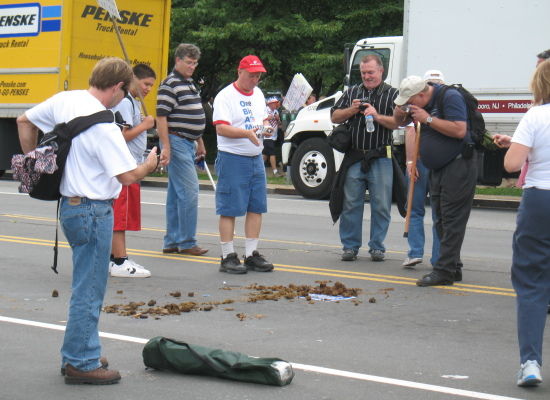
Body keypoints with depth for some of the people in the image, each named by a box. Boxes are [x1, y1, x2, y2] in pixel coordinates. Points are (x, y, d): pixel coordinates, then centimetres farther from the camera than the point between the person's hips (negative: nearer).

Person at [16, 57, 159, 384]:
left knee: (88, 285, 20)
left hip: (70, 205, 9)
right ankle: (81, 363, 9)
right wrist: (151, 165, -1)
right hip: (93, 210, -9)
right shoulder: (103, 126, -22)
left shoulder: (64, 101, 3)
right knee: (89, 290, 1)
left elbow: (25, 121, 17)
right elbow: (128, 176, -22)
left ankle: (79, 354, 29)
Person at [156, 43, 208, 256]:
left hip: (189, 143, 10)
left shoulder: (190, 84, 19)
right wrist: (166, 146, -21)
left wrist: (200, 142, 27)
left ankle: (172, 242, 15)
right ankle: (187, 242, -8)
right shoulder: (170, 84, -11)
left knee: (176, 193, 11)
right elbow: (161, 116, -16)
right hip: (176, 142, -10)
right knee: (189, 190, -12)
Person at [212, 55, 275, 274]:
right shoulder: (225, 96, -8)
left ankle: (252, 254, 15)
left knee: (256, 207, 7)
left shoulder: (258, 94, 16)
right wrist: (248, 133, -28)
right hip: (232, 158, -7)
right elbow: (221, 128, -17)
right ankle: (228, 257, 2)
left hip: (256, 159, 7)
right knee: (229, 209, -4)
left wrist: (266, 127, 2)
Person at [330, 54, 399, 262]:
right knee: (351, 204, 3)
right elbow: (335, 117, 14)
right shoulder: (351, 93, 16)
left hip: (380, 158, -2)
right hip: (354, 156, 2)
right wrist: (352, 110, -3)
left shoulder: (392, 94, 6)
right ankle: (350, 246, 12)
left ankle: (377, 247, 11)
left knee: (381, 205, 1)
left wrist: (377, 116, -16)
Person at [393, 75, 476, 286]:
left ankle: (444, 271, -11)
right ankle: (453, 268, 18)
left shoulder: (450, 97, -15)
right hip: (438, 170, 10)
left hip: (458, 166, -10)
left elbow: (460, 130, -25)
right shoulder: (422, 102, 10)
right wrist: (400, 110, -1)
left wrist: (428, 119, -21)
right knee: (442, 220, 12)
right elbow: (399, 120, 22)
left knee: (452, 220, -9)